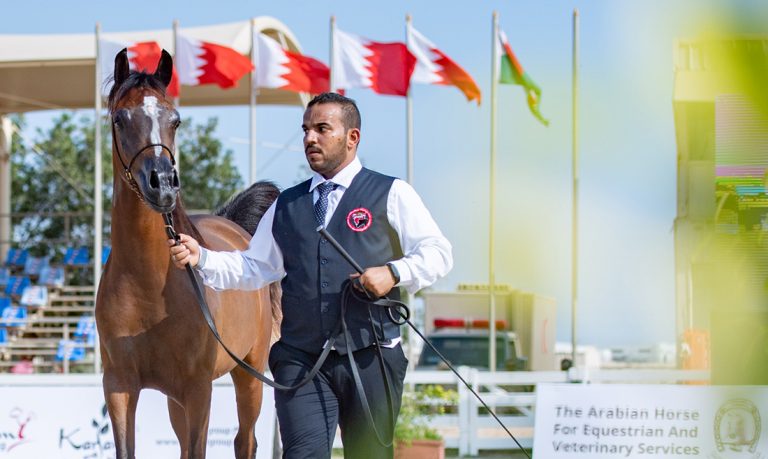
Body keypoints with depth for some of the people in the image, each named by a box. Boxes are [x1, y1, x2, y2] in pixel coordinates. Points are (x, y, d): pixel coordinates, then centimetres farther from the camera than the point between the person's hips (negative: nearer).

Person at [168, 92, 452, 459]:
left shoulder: (391, 195, 5)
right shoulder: (285, 205, 17)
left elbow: (437, 253, 1)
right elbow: (254, 267, 15)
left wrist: (394, 273, -17)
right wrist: (201, 258, -1)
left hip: (370, 358, -2)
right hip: (301, 359, 2)